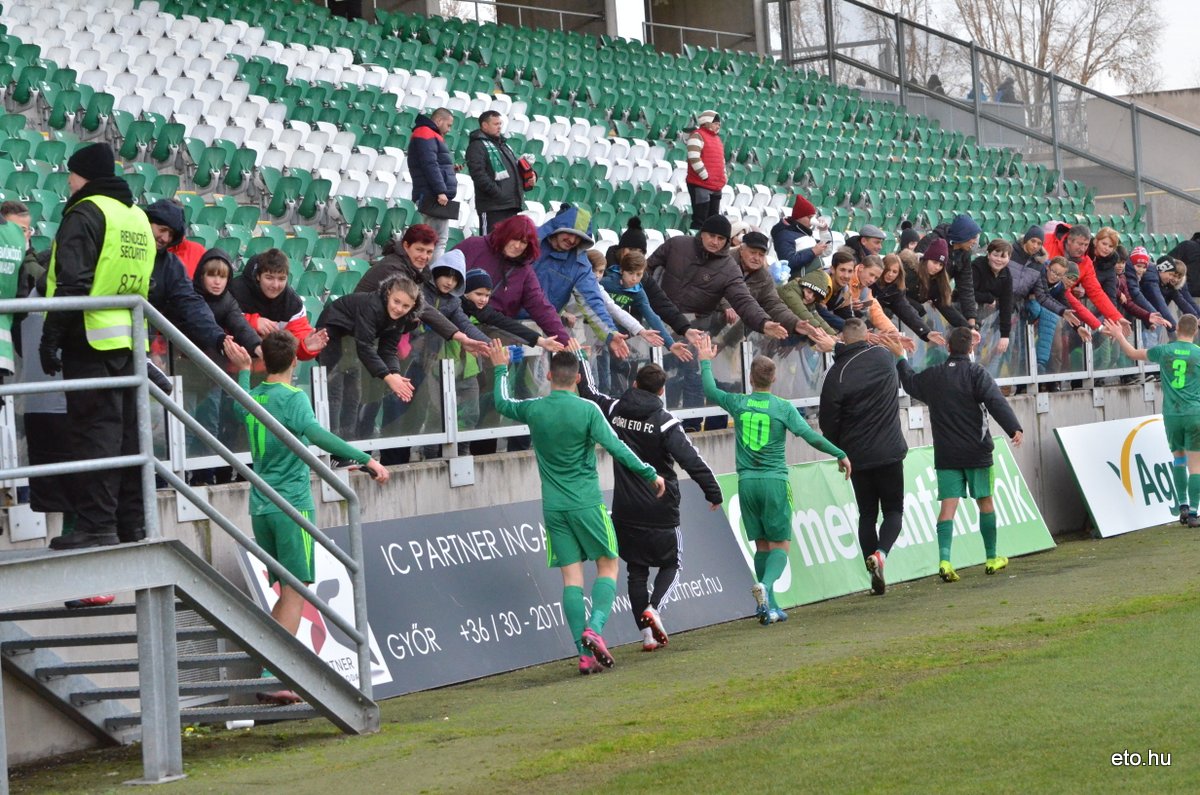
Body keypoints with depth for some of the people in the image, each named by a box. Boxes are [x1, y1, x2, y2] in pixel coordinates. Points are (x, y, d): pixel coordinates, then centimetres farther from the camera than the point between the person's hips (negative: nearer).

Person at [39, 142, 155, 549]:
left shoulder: (85, 214, -9)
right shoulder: (137, 216, 18)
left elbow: (72, 284, -17)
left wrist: (51, 338, -15)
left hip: (91, 340, -8)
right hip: (130, 342, 8)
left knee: (93, 430, -8)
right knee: (126, 430, 11)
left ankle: (96, 526, -11)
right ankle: (131, 523, 14)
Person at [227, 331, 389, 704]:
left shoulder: (253, 397, 12)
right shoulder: (293, 398, -8)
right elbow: (314, 433, -28)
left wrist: (242, 369, 51)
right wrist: (365, 459, -34)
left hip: (261, 508, 7)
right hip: (292, 505, -7)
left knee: (288, 592, 15)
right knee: (295, 595, -7)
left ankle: (268, 670, 11)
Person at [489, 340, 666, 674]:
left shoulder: (534, 409, 2)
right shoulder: (587, 410, -9)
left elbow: (502, 403, 21)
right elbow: (616, 447, -12)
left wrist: (500, 369, 36)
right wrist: (651, 474, -4)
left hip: (553, 508, 3)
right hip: (587, 504, -3)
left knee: (572, 577, 2)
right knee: (607, 567, 8)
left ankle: (585, 654, -3)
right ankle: (595, 628, -16)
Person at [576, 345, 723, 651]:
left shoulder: (615, 411, 0)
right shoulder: (664, 423, -13)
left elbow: (589, 392, 17)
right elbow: (691, 459, -17)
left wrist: (578, 356, 30)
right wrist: (713, 492, -9)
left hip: (626, 512, 3)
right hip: (660, 511, -3)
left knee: (636, 571, 11)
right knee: (671, 564, 13)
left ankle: (647, 633, 4)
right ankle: (653, 608, -13)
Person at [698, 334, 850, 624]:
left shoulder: (738, 404, 2)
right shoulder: (783, 408, -5)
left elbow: (710, 390, 20)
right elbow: (811, 436, -9)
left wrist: (705, 361, 34)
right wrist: (840, 454, 0)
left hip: (747, 482, 3)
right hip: (775, 481, -3)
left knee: (761, 545, 11)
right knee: (780, 545, 1)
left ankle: (769, 607, 10)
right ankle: (765, 585, -27)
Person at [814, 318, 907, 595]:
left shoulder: (836, 374, -10)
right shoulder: (883, 357, -3)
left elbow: (828, 422, -6)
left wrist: (839, 449, 14)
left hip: (857, 456, 0)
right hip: (890, 452, 0)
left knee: (867, 514, 12)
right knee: (893, 509, 10)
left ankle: (875, 576, 8)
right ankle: (881, 553, -17)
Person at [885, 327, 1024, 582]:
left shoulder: (932, 376, 6)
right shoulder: (976, 373, -7)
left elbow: (910, 383, 28)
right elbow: (996, 402, -20)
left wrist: (900, 357, 43)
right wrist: (1014, 429, -28)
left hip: (945, 454, 3)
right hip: (976, 451, -3)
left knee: (948, 505, -3)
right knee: (985, 501, 11)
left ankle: (944, 559, -19)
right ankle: (992, 558, 20)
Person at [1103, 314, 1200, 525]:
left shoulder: (1164, 351, 3)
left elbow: (1133, 353, 18)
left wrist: (1119, 336, 32)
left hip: (1171, 414, 2)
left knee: (1178, 458, 19)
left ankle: (1182, 505, 6)